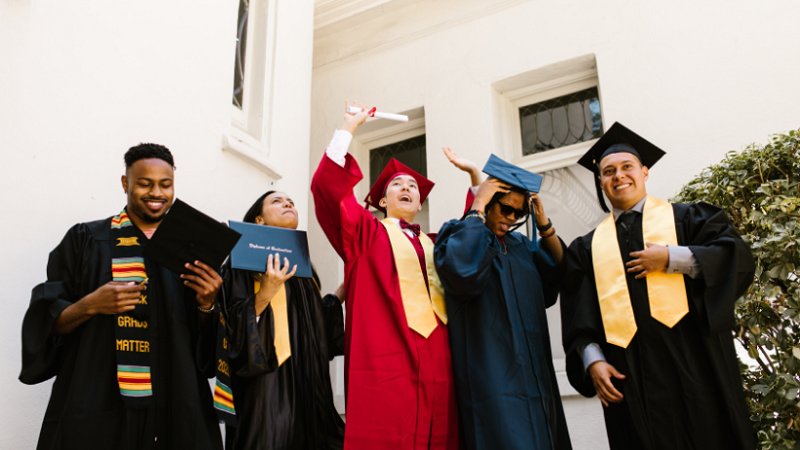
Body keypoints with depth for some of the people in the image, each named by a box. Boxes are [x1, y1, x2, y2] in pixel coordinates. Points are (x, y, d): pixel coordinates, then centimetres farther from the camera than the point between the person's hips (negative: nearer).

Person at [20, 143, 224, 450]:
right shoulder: (85, 239, 1)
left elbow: (207, 341, 8)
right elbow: (47, 323, -1)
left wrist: (205, 305, -12)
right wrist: (90, 305, -19)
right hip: (98, 405, -2)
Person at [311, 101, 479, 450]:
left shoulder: (437, 245, 26)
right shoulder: (367, 233, 13)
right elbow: (328, 186, 2)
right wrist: (348, 127, 5)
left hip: (437, 370, 4)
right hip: (385, 366, -4)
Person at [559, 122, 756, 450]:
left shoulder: (684, 218, 11)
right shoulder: (589, 247, 14)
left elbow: (738, 258, -2)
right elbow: (579, 316, 8)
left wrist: (671, 258, -10)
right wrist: (593, 360, -6)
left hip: (690, 363, -1)